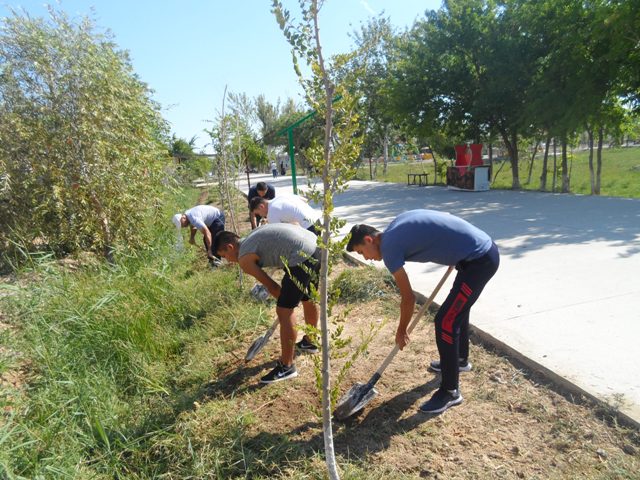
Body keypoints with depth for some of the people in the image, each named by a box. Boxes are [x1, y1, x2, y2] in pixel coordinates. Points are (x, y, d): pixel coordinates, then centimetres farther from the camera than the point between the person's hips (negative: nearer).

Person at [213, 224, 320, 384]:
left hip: (302, 257, -9)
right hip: (317, 247, 9)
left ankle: (286, 367, 13)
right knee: (308, 298, 28)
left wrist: (286, 301, 22)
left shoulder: (244, 258, 1)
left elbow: (271, 286, 6)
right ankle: (309, 342, 50)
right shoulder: (254, 237, 25)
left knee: (284, 311, 2)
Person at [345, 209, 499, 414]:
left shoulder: (388, 246, -13)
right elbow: (442, 223, 20)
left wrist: (401, 332, 7)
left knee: (445, 322, -5)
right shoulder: (397, 225, 12)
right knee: (458, 307, 26)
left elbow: (408, 298, -8)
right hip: (486, 249, 10)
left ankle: (450, 391, 10)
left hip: (478, 260, -10)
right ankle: (460, 359, 48)